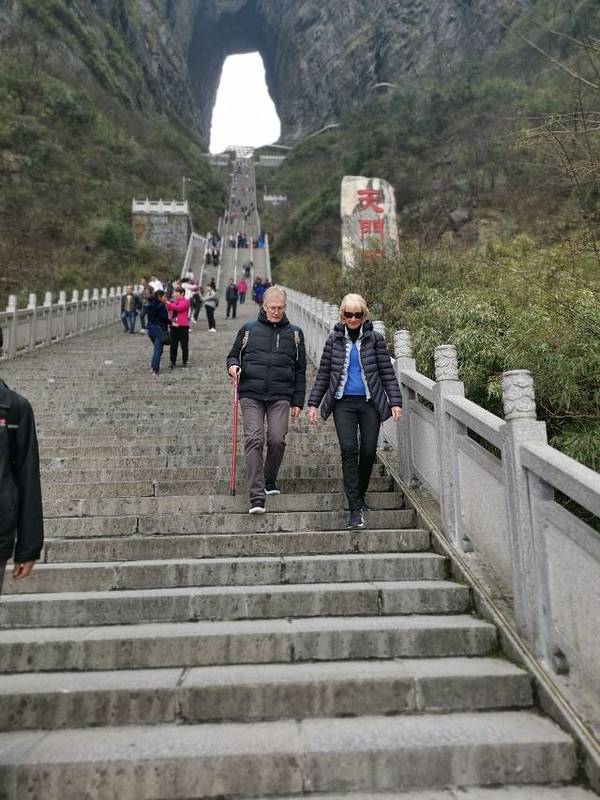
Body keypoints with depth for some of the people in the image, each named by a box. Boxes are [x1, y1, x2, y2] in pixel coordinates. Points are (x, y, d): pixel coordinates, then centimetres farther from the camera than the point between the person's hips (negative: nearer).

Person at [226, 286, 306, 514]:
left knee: (277, 440, -9)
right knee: (254, 440, -10)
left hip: (280, 397, 1)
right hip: (251, 395, 0)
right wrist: (233, 366, -3)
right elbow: (233, 355, 22)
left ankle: (270, 481, 19)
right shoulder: (248, 330, 11)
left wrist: (298, 402, 8)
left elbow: (300, 371, 14)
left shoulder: (295, 333, 13)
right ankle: (257, 496, -9)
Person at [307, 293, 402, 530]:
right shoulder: (334, 339, 7)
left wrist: (395, 401, -5)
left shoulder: (375, 339, 4)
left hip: (370, 402, 0)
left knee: (369, 451, 2)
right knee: (349, 450, -11)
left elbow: (387, 373, 4)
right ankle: (355, 509, -7)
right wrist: (313, 403, 5)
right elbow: (323, 374, 10)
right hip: (343, 403, 0)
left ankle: (360, 495, 29)